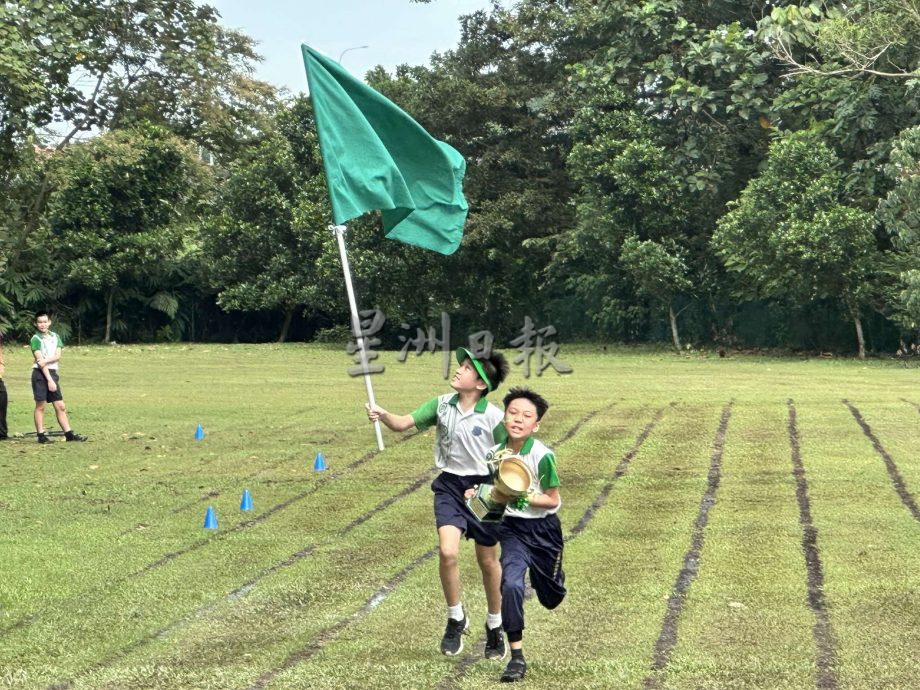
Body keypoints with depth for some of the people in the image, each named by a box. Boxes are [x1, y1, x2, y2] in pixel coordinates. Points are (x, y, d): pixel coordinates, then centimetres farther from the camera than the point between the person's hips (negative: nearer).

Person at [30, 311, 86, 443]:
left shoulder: (55, 336, 11)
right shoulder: (36, 339, -6)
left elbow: (58, 356, 0)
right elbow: (40, 361, -13)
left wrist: (46, 360, -19)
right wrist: (49, 380, -17)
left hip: (52, 372, 6)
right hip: (40, 374, -5)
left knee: (60, 406, 5)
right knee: (40, 406, -2)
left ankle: (69, 433, 6)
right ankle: (41, 435, 2)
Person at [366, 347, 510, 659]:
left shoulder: (492, 416, -14)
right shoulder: (442, 404, -4)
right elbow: (403, 423, -7)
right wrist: (382, 414, -27)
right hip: (450, 485, 2)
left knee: (488, 561, 11)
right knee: (447, 552, -16)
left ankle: (495, 627, 31)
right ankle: (456, 619, 7)